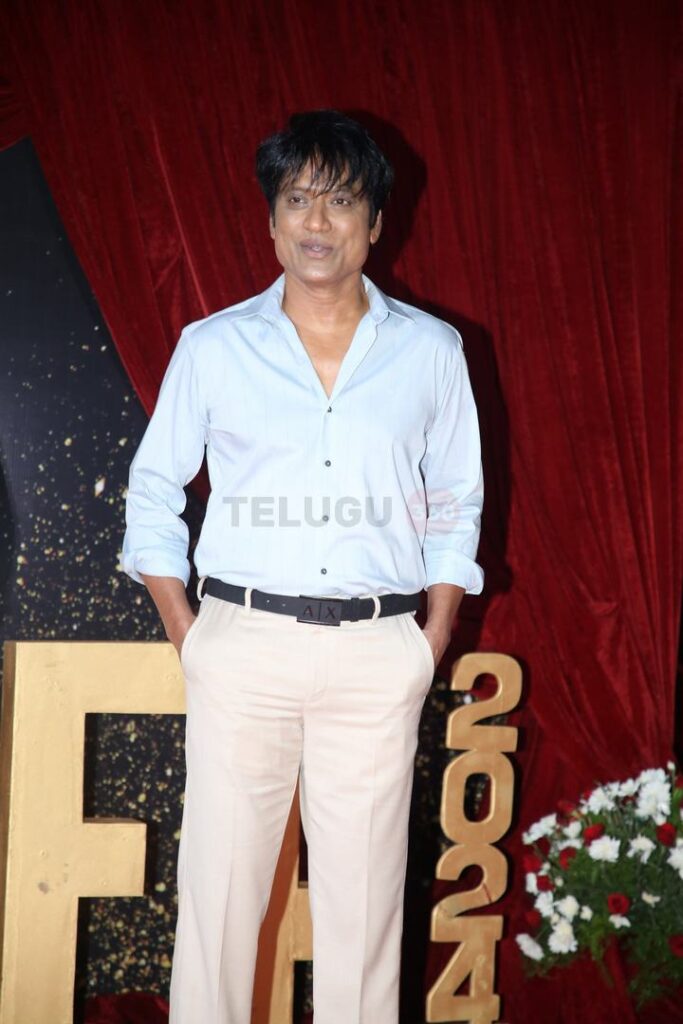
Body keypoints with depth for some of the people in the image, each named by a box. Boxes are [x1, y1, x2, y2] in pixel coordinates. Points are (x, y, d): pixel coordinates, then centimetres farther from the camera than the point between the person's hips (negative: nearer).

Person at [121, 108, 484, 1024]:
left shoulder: (430, 350, 8)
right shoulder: (213, 347, 6)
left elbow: (457, 505, 13)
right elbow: (152, 490, 12)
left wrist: (434, 641, 4)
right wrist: (184, 634, 3)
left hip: (379, 655, 1)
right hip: (244, 641, 0)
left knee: (364, 894, 4)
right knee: (219, 884, 2)